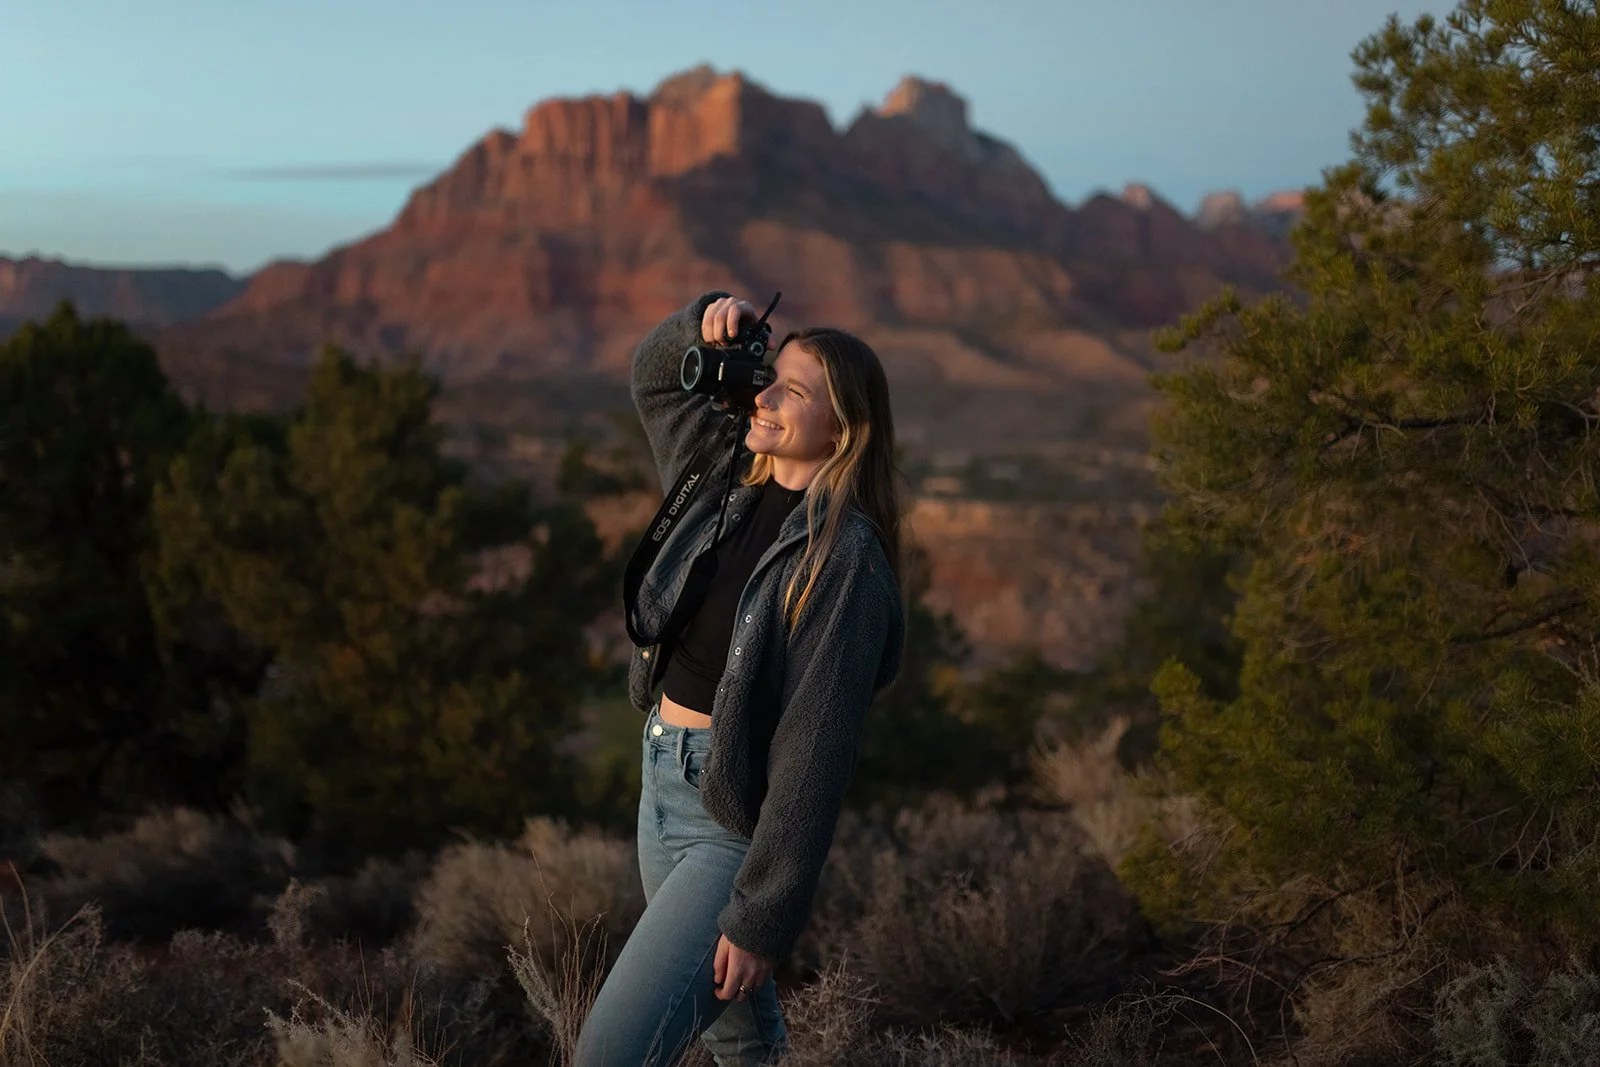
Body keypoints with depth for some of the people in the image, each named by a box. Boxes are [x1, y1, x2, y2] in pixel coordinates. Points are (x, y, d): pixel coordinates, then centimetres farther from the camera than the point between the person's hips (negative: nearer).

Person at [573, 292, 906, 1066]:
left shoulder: (846, 558, -20)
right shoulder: (729, 476, 2)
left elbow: (816, 747, -22)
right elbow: (655, 376, 19)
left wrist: (761, 915, -22)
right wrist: (709, 321, -4)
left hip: (740, 823, -8)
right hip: (664, 788, 8)